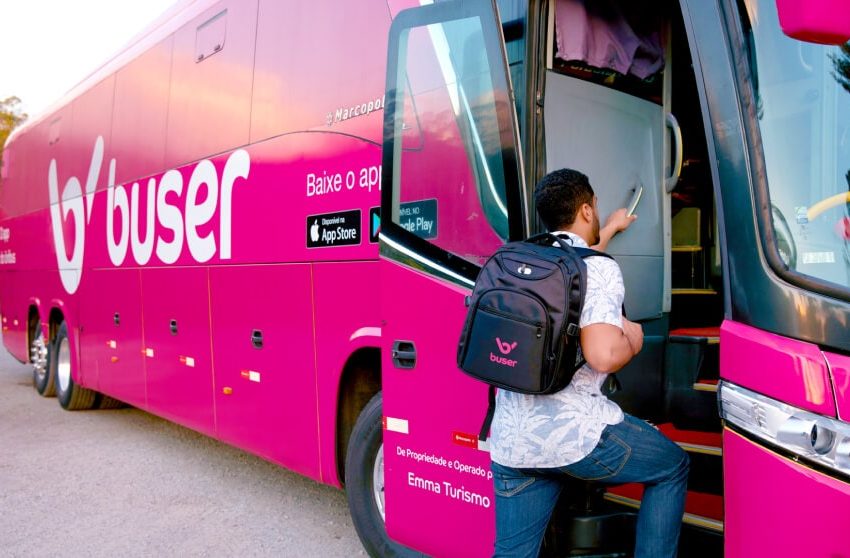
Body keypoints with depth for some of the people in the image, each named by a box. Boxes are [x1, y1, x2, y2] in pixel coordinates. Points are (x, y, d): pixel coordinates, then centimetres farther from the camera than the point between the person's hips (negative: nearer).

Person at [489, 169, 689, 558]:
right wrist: (632, 339, 0)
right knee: (673, 467, 20)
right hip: (575, 432, -6)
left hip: (509, 441, 7)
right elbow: (604, 355, -24)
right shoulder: (599, 268, -9)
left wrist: (612, 228, 54)